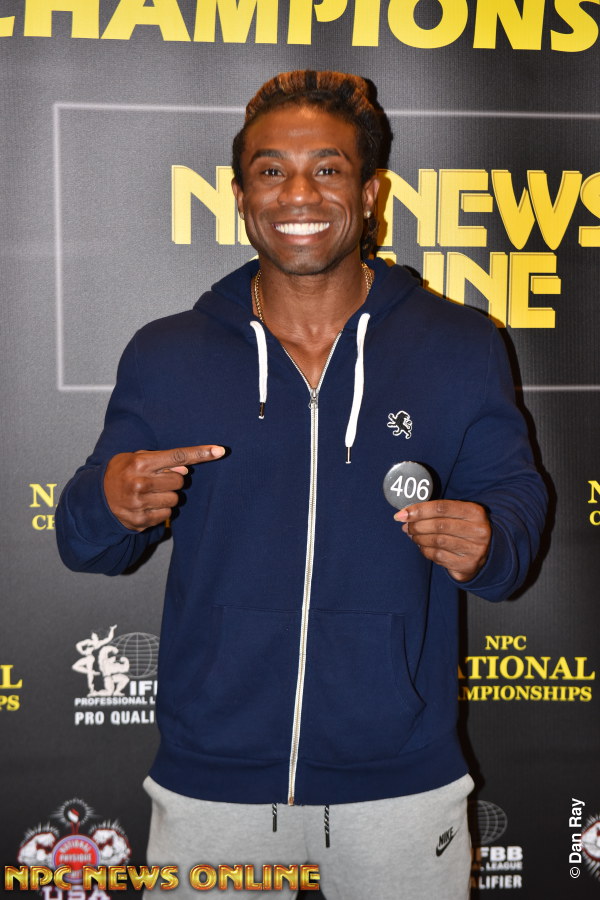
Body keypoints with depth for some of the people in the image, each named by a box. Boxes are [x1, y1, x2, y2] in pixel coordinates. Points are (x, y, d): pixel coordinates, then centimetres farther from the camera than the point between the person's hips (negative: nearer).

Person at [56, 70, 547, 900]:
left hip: (402, 776, 0)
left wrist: (486, 545, -19)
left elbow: (515, 494, 4)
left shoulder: (459, 348, -1)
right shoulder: (165, 356, 1)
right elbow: (81, 541, 5)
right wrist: (112, 508, -18)